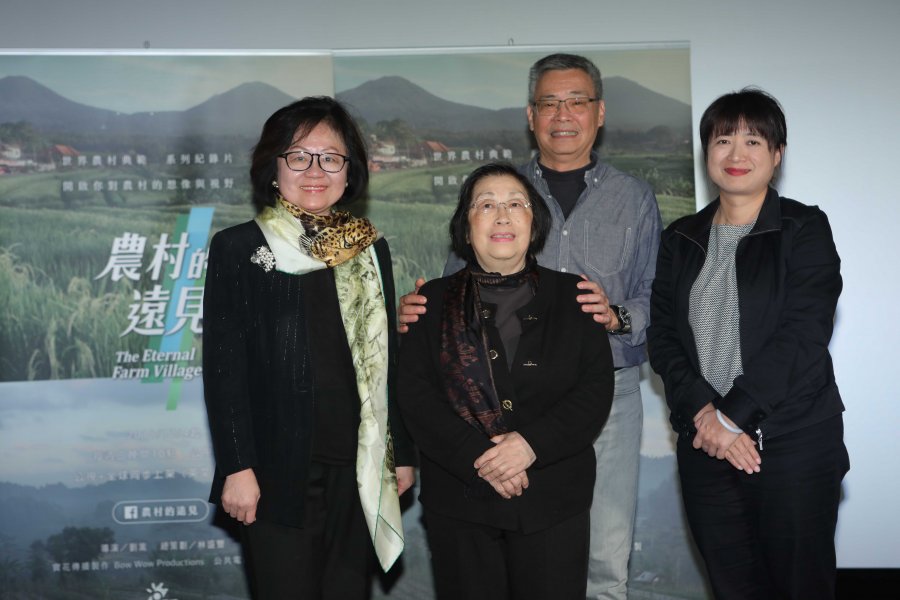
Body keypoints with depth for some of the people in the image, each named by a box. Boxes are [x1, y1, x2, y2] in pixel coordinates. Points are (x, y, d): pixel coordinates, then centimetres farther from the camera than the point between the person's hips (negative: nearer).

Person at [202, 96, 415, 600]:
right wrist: (237, 468, -11)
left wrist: (403, 453, 10)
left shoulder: (371, 250, 9)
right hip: (278, 473, -3)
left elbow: (388, 359, 12)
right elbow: (222, 367, -5)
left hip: (359, 469, 4)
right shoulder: (237, 249, -2)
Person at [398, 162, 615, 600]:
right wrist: (476, 458, -15)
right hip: (458, 502, 0)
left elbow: (597, 388, -1)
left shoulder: (571, 296, 8)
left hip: (554, 500, 0)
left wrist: (533, 442, -15)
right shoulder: (434, 301, 7)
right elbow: (415, 395, -2)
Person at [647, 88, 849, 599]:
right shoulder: (682, 239, 12)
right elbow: (662, 335, 5)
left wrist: (734, 414, -14)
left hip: (793, 443, -3)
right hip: (706, 443, 4)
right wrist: (704, 412, -10)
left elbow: (803, 336, -11)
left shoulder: (804, 229, 0)